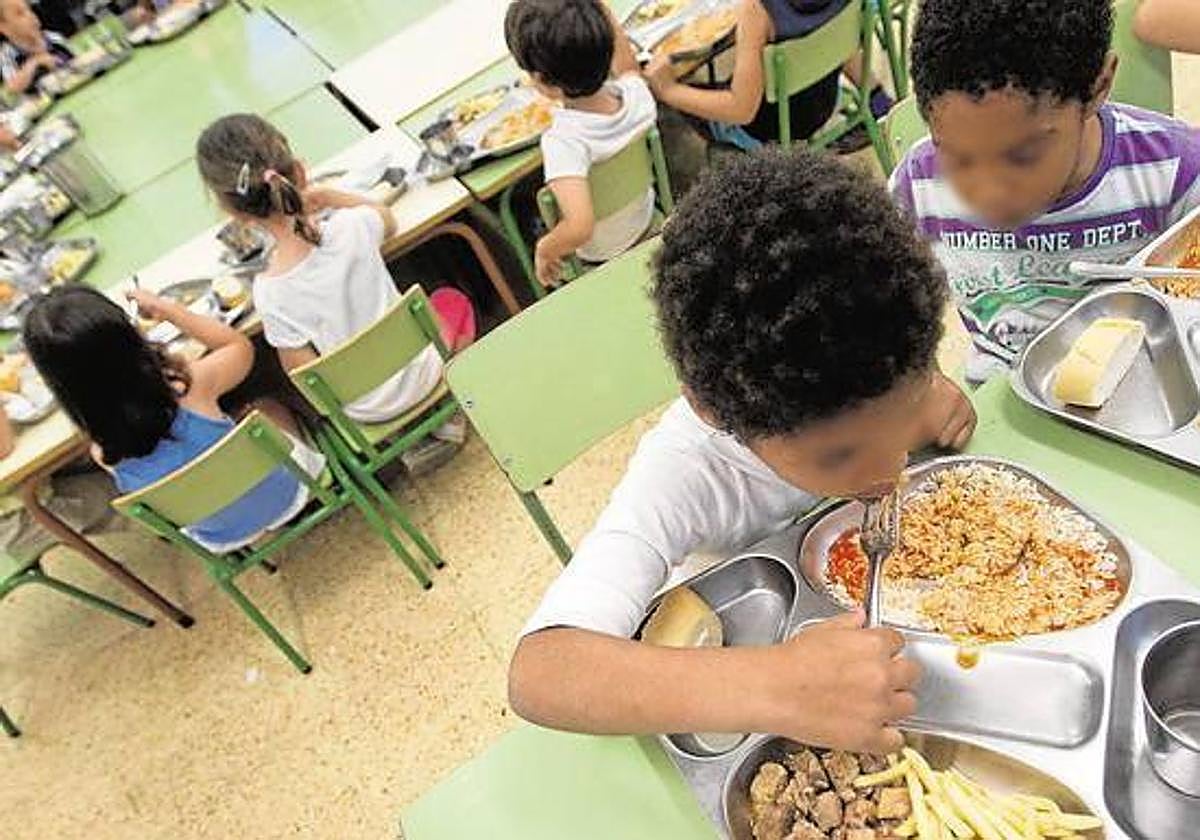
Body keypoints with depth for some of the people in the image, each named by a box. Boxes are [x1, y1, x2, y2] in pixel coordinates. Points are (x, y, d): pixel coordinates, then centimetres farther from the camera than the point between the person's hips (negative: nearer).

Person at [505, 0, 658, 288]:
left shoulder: (563, 141, -42)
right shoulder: (636, 93, -24)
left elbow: (580, 227, -51)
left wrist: (544, 250, -32)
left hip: (600, 255, -5)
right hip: (645, 220, 5)